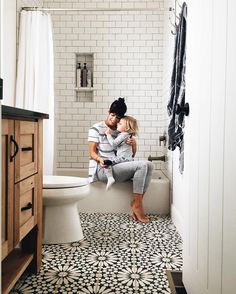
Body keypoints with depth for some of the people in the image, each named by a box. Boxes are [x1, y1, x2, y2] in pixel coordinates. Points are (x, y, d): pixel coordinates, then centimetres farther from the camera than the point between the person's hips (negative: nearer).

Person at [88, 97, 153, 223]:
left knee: (149, 165, -16)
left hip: (119, 167, 6)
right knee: (142, 165, -21)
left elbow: (131, 154, 17)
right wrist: (100, 159, -26)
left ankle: (136, 204, -15)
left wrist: (134, 144, -5)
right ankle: (136, 204, -15)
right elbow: (92, 152, -4)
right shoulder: (96, 129, 1)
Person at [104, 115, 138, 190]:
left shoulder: (123, 135, -12)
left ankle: (110, 178, -31)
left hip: (123, 158, -11)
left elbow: (114, 144, -14)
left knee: (106, 162, -20)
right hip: (128, 158, 11)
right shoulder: (128, 135, 18)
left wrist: (108, 134, -3)